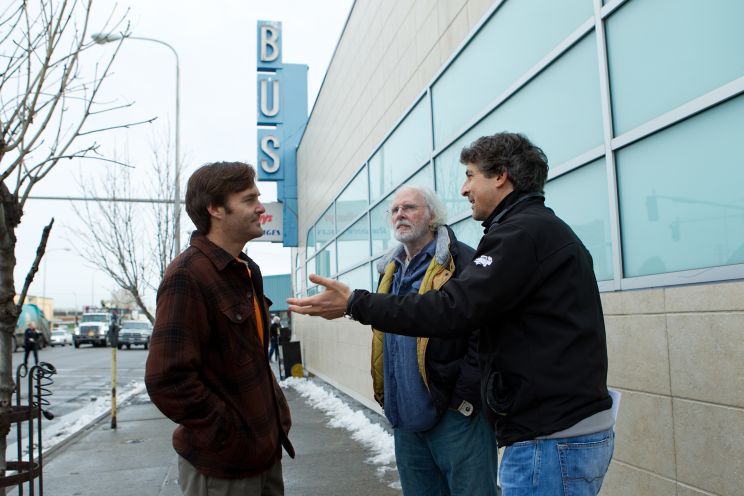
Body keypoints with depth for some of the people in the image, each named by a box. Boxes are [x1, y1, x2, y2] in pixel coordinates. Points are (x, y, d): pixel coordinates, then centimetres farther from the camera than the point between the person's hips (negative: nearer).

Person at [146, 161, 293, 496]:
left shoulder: (247, 271, 9)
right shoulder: (188, 276, -19)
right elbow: (167, 381, -26)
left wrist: (277, 413, 9)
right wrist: (232, 439, -19)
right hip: (222, 468, -8)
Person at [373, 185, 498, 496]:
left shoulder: (461, 261, -10)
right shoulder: (389, 271, 15)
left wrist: (464, 400, -16)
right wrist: (387, 399, 15)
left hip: (457, 416, -7)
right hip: (404, 418, 8)